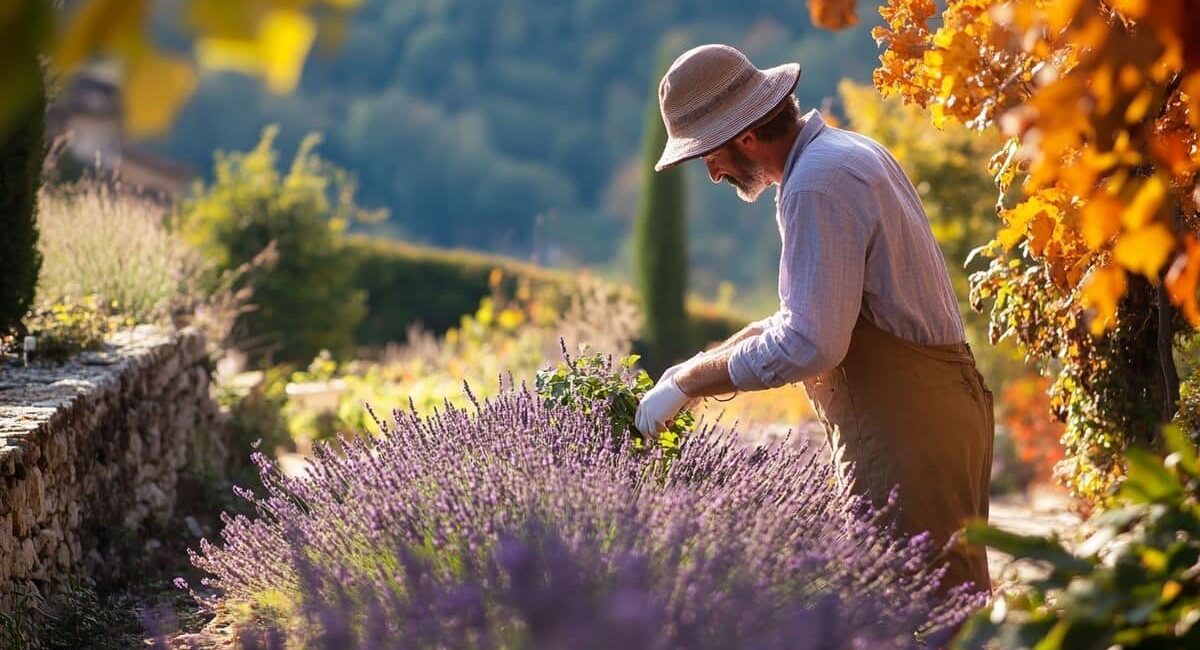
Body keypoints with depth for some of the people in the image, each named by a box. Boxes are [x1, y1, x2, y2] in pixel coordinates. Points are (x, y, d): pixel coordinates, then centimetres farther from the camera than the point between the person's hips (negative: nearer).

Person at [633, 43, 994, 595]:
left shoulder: (817, 183, -17)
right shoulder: (847, 151, 16)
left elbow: (808, 343, -23)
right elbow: (817, 310, 23)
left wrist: (688, 384, -12)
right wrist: (709, 360, 16)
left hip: (905, 426, -11)